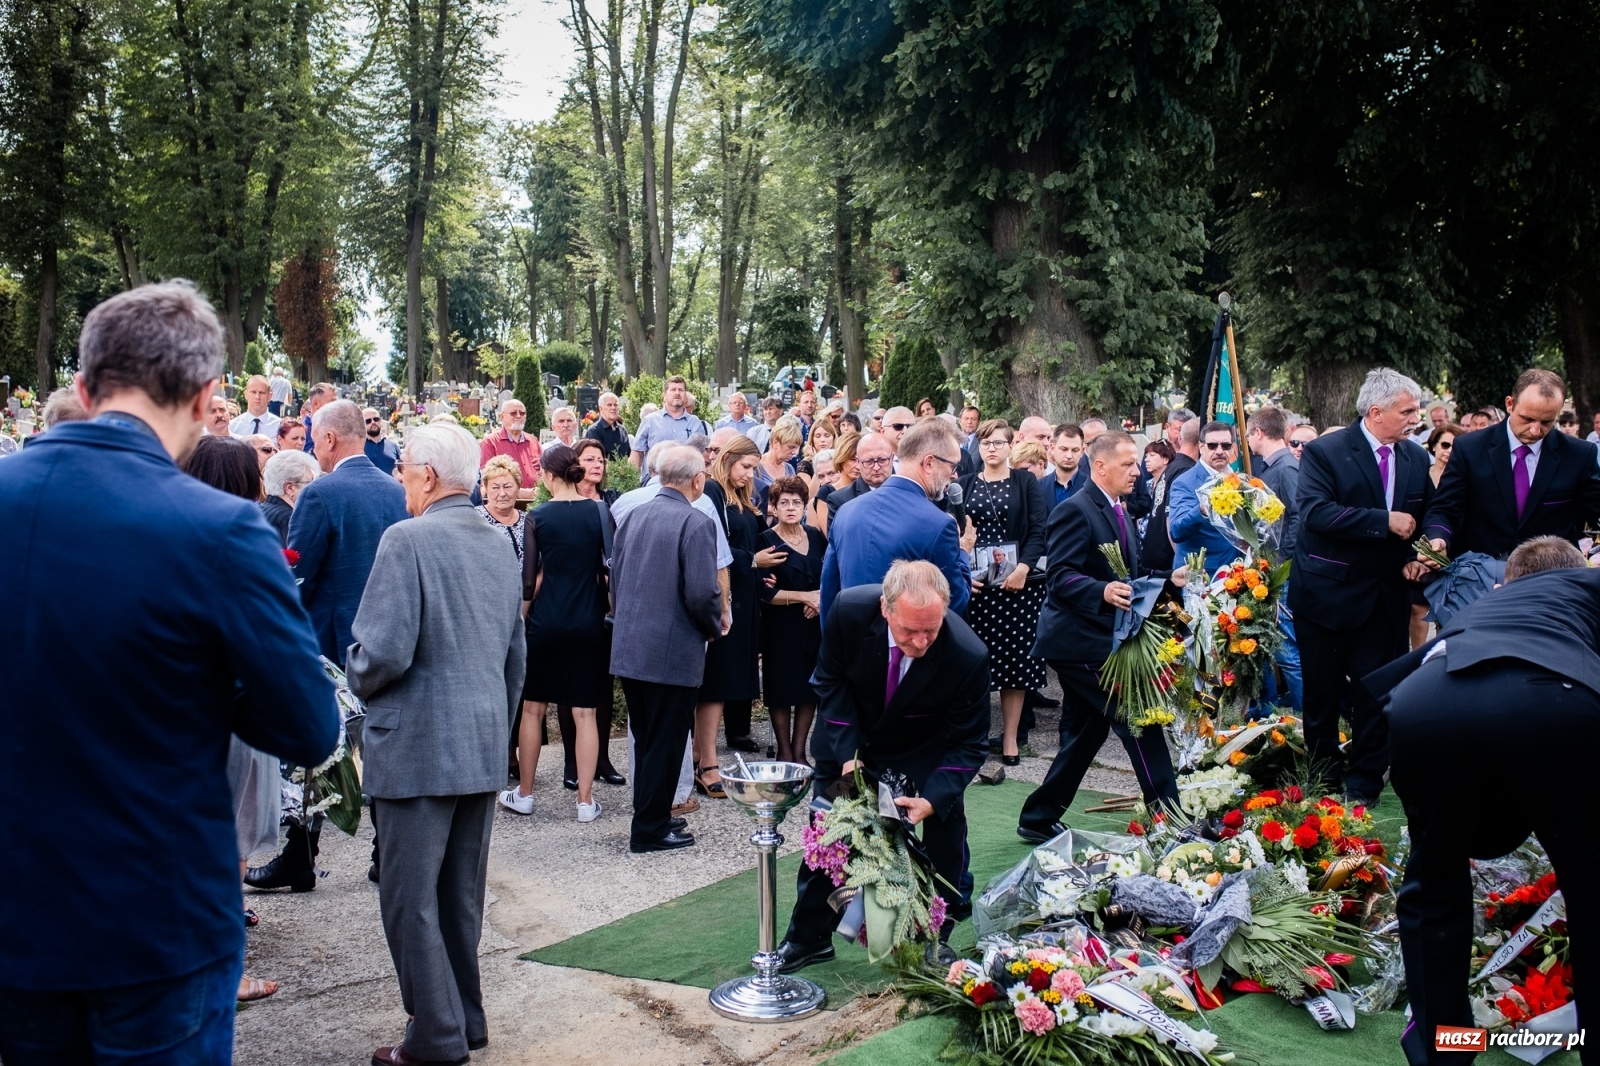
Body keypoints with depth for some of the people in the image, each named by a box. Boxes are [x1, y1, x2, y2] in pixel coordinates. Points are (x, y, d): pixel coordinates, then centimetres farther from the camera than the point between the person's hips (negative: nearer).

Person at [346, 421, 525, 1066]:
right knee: (463, 896, 17)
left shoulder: (409, 539, -14)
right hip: (484, 748, 7)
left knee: (411, 900, 3)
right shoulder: (500, 545, 9)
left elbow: (384, 651, -21)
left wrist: (359, 681, 1)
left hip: (417, 747, -7)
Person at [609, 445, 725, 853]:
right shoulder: (696, 523, -14)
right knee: (665, 742, 4)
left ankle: (650, 817, 29)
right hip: (672, 652, -7)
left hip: (628, 649, 7)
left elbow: (615, 578, 10)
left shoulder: (633, 516, 7)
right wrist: (715, 626, -1)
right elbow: (701, 593, -20)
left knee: (646, 739, 19)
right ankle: (651, 830, 12)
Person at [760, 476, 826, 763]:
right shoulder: (766, 541, -5)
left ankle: (799, 751, 15)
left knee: (810, 688, 5)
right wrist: (805, 596, -13)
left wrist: (821, 600, -8)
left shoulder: (815, 537, 7)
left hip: (814, 624, 4)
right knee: (781, 689, 1)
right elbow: (763, 592, -11)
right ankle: (784, 751, 13)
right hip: (780, 628, -4)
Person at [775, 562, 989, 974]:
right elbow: (830, 680, -14)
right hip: (852, 736, 2)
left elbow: (969, 743, -24)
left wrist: (932, 799, -38)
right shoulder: (849, 610, -33)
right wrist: (847, 754, -22)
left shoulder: (969, 657, -37)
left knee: (946, 826, -10)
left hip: (927, 750, -1)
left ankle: (938, 937, 11)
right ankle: (808, 937, 23)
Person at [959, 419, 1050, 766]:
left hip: (1016, 582, -1)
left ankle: (1010, 736, 7)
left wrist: (1023, 568, -17)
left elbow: (1039, 530, -3)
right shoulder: (965, 485, 10)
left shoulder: (1026, 483, 5)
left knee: (1014, 658, 1)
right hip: (975, 584, 1)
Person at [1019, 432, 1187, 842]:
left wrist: (1171, 578, 4)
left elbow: (1133, 572, 20)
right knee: (1140, 720, -9)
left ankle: (1039, 820, 22)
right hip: (1081, 641, -11)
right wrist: (1103, 591, -35)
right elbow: (1061, 577, -21)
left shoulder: (1120, 513, 18)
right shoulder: (1076, 510, -14)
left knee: (1085, 733, 14)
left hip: (1101, 640, 11)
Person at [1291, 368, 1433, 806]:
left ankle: (1364, 783, 15)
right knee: (1323, 692, 8)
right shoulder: (1324, 452, -11)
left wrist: (1418, 554, -4)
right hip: (1329, 592, -4)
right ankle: (1323, 779, 25)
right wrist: (1384, 522, -25)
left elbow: (1427, 517, 16)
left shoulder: (1416, 458, 7)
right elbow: (1316, 512, -24)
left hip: (1387, 594, 4)